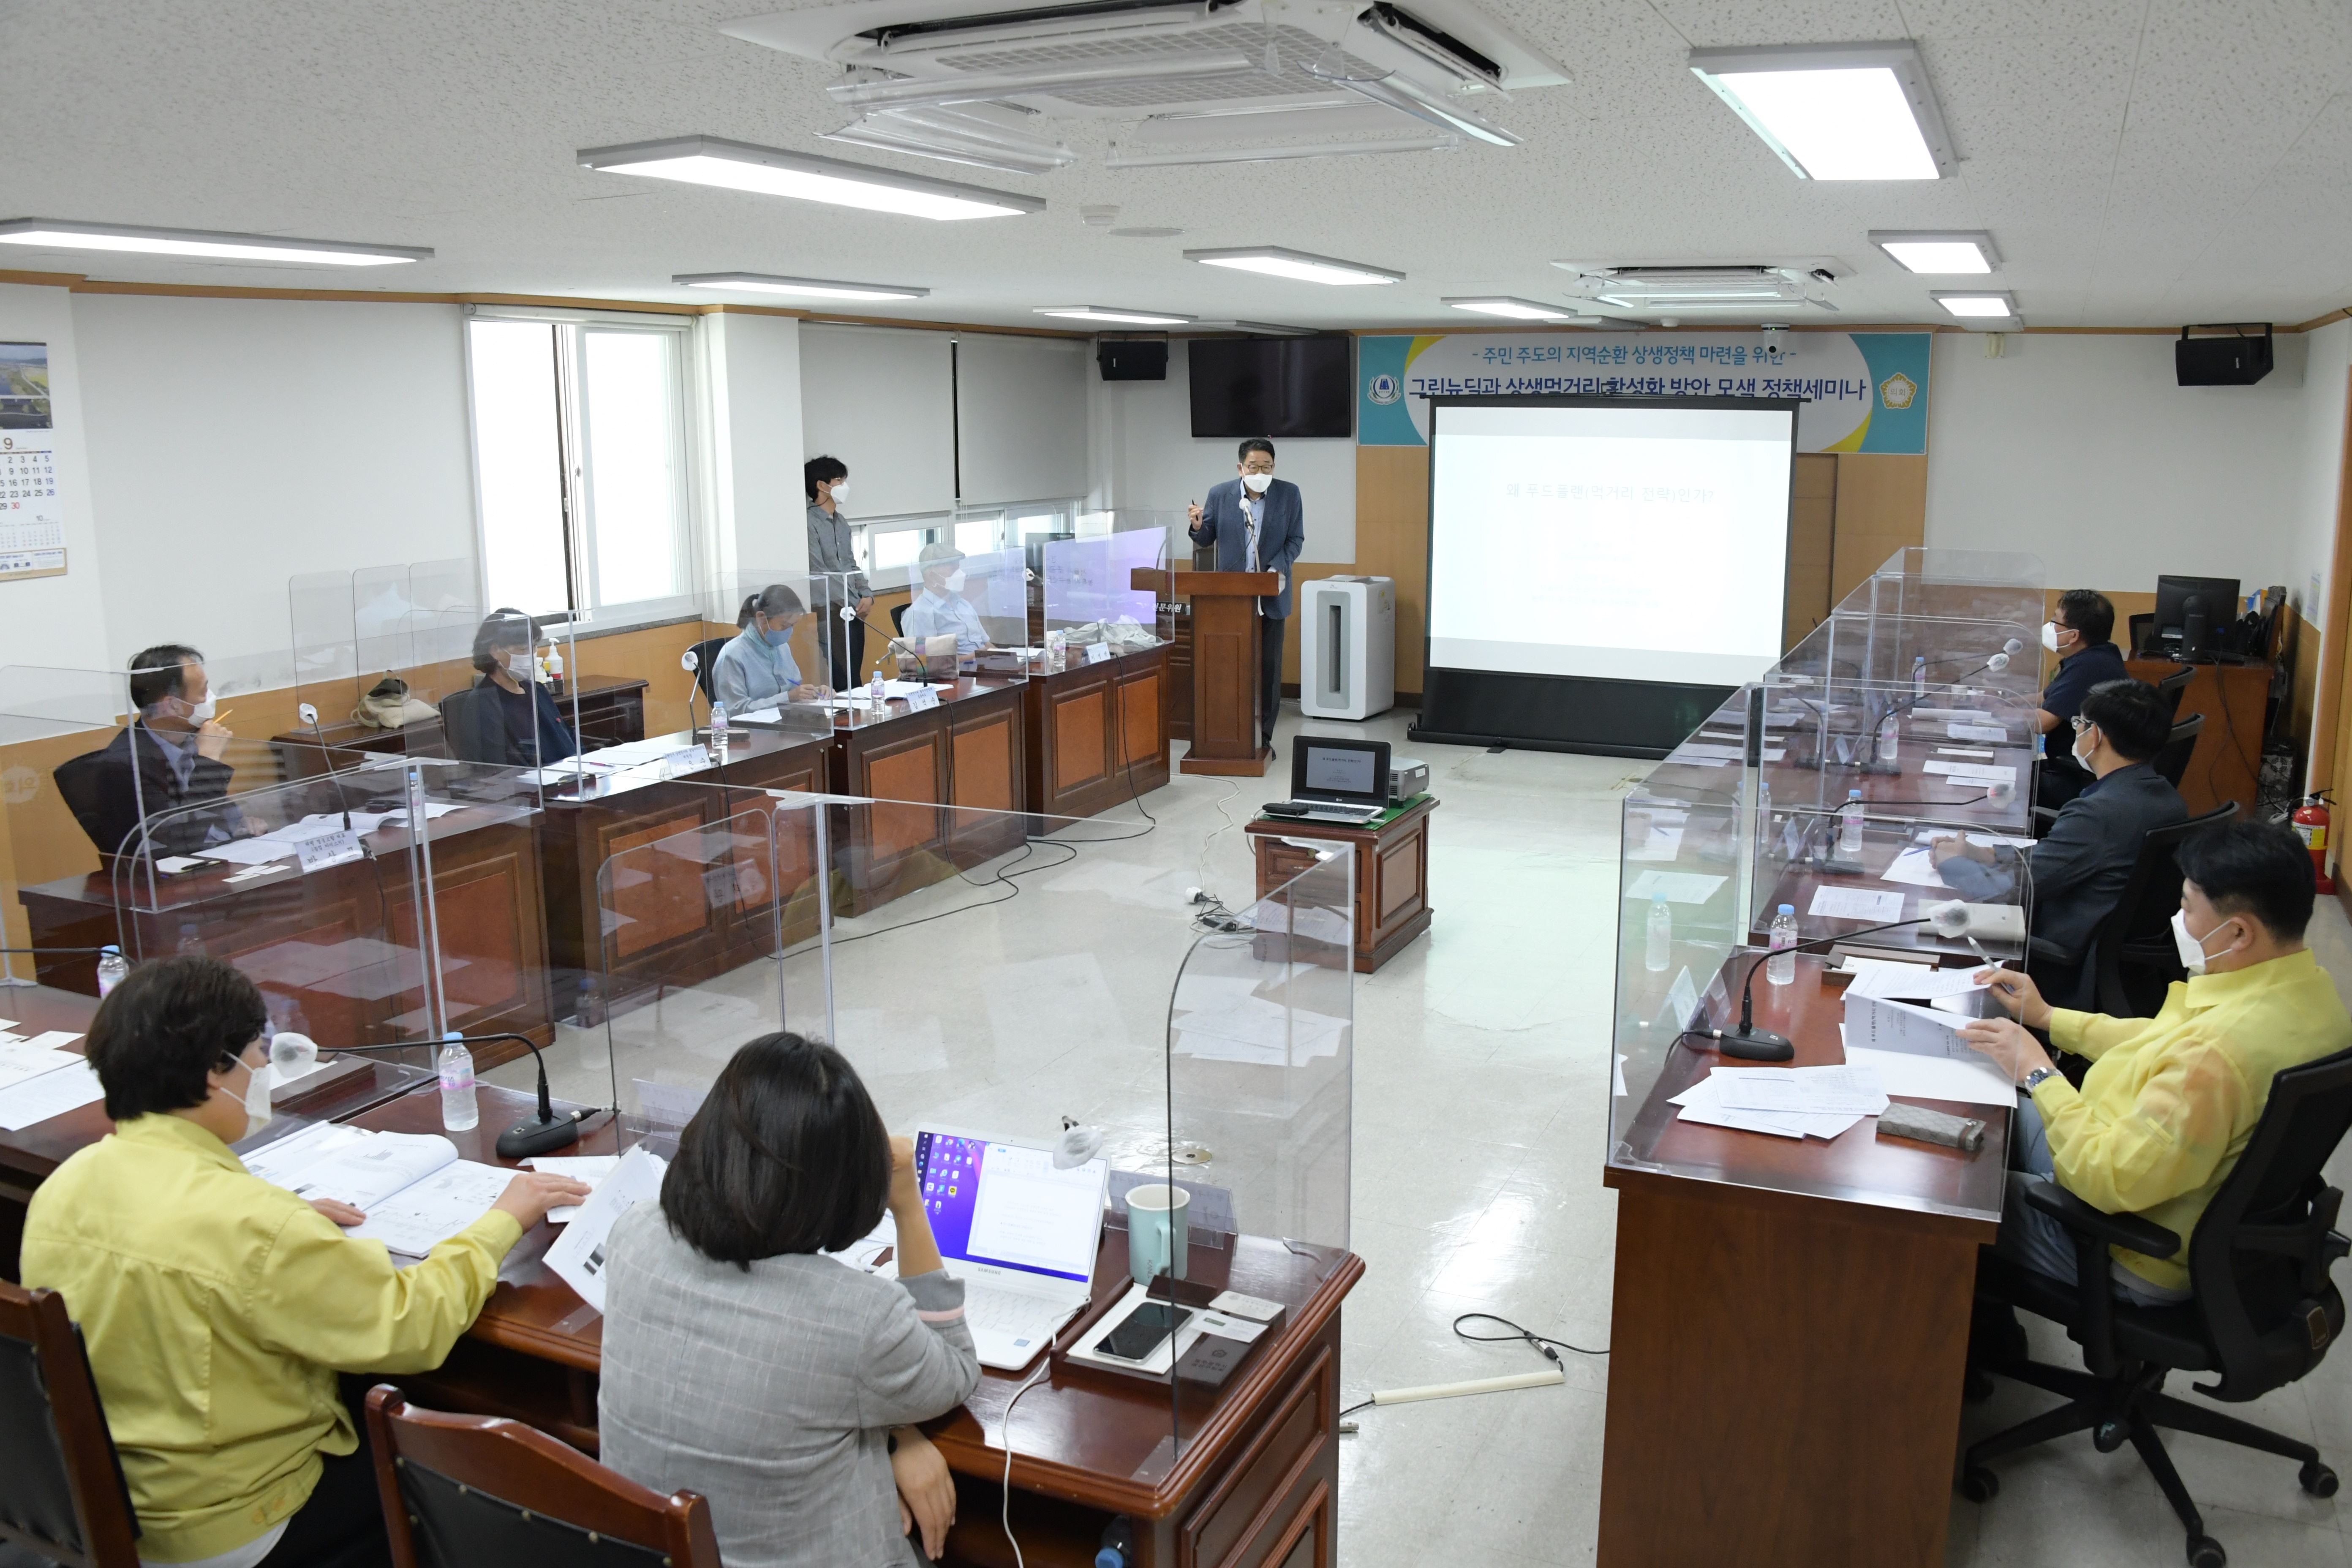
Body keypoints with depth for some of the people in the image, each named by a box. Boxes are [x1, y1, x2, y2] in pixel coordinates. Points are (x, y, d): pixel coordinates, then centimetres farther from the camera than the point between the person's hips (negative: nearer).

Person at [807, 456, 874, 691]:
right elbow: (819, 572, -14)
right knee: (841, 680, -9)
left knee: (854, 677, 7)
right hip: (831, 612, -8)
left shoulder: (841, 522, 16)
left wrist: (867, 595, 4)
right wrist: (853, 603, -11)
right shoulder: (810, 522, -10)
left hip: (854, 610, 8)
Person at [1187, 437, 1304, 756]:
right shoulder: (1220, 495, 0)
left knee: (1269, 666, 4)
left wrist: (1278, 568, -16)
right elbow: (1207, 539, 7)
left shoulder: (1289, 494, -2)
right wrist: (1198, 526, -15)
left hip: (1271, 595, 0)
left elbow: (1296, 539, 0)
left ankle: (1264, 735, 13)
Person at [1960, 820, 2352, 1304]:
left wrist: (2036, 1071, -22)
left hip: (2143, 1268, -9)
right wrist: (2048, 1017, 10)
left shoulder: (2218, 1054, -40)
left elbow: (2108, 1182, -32)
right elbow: (2170, 1045, 9)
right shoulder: (2309, 987, -8)